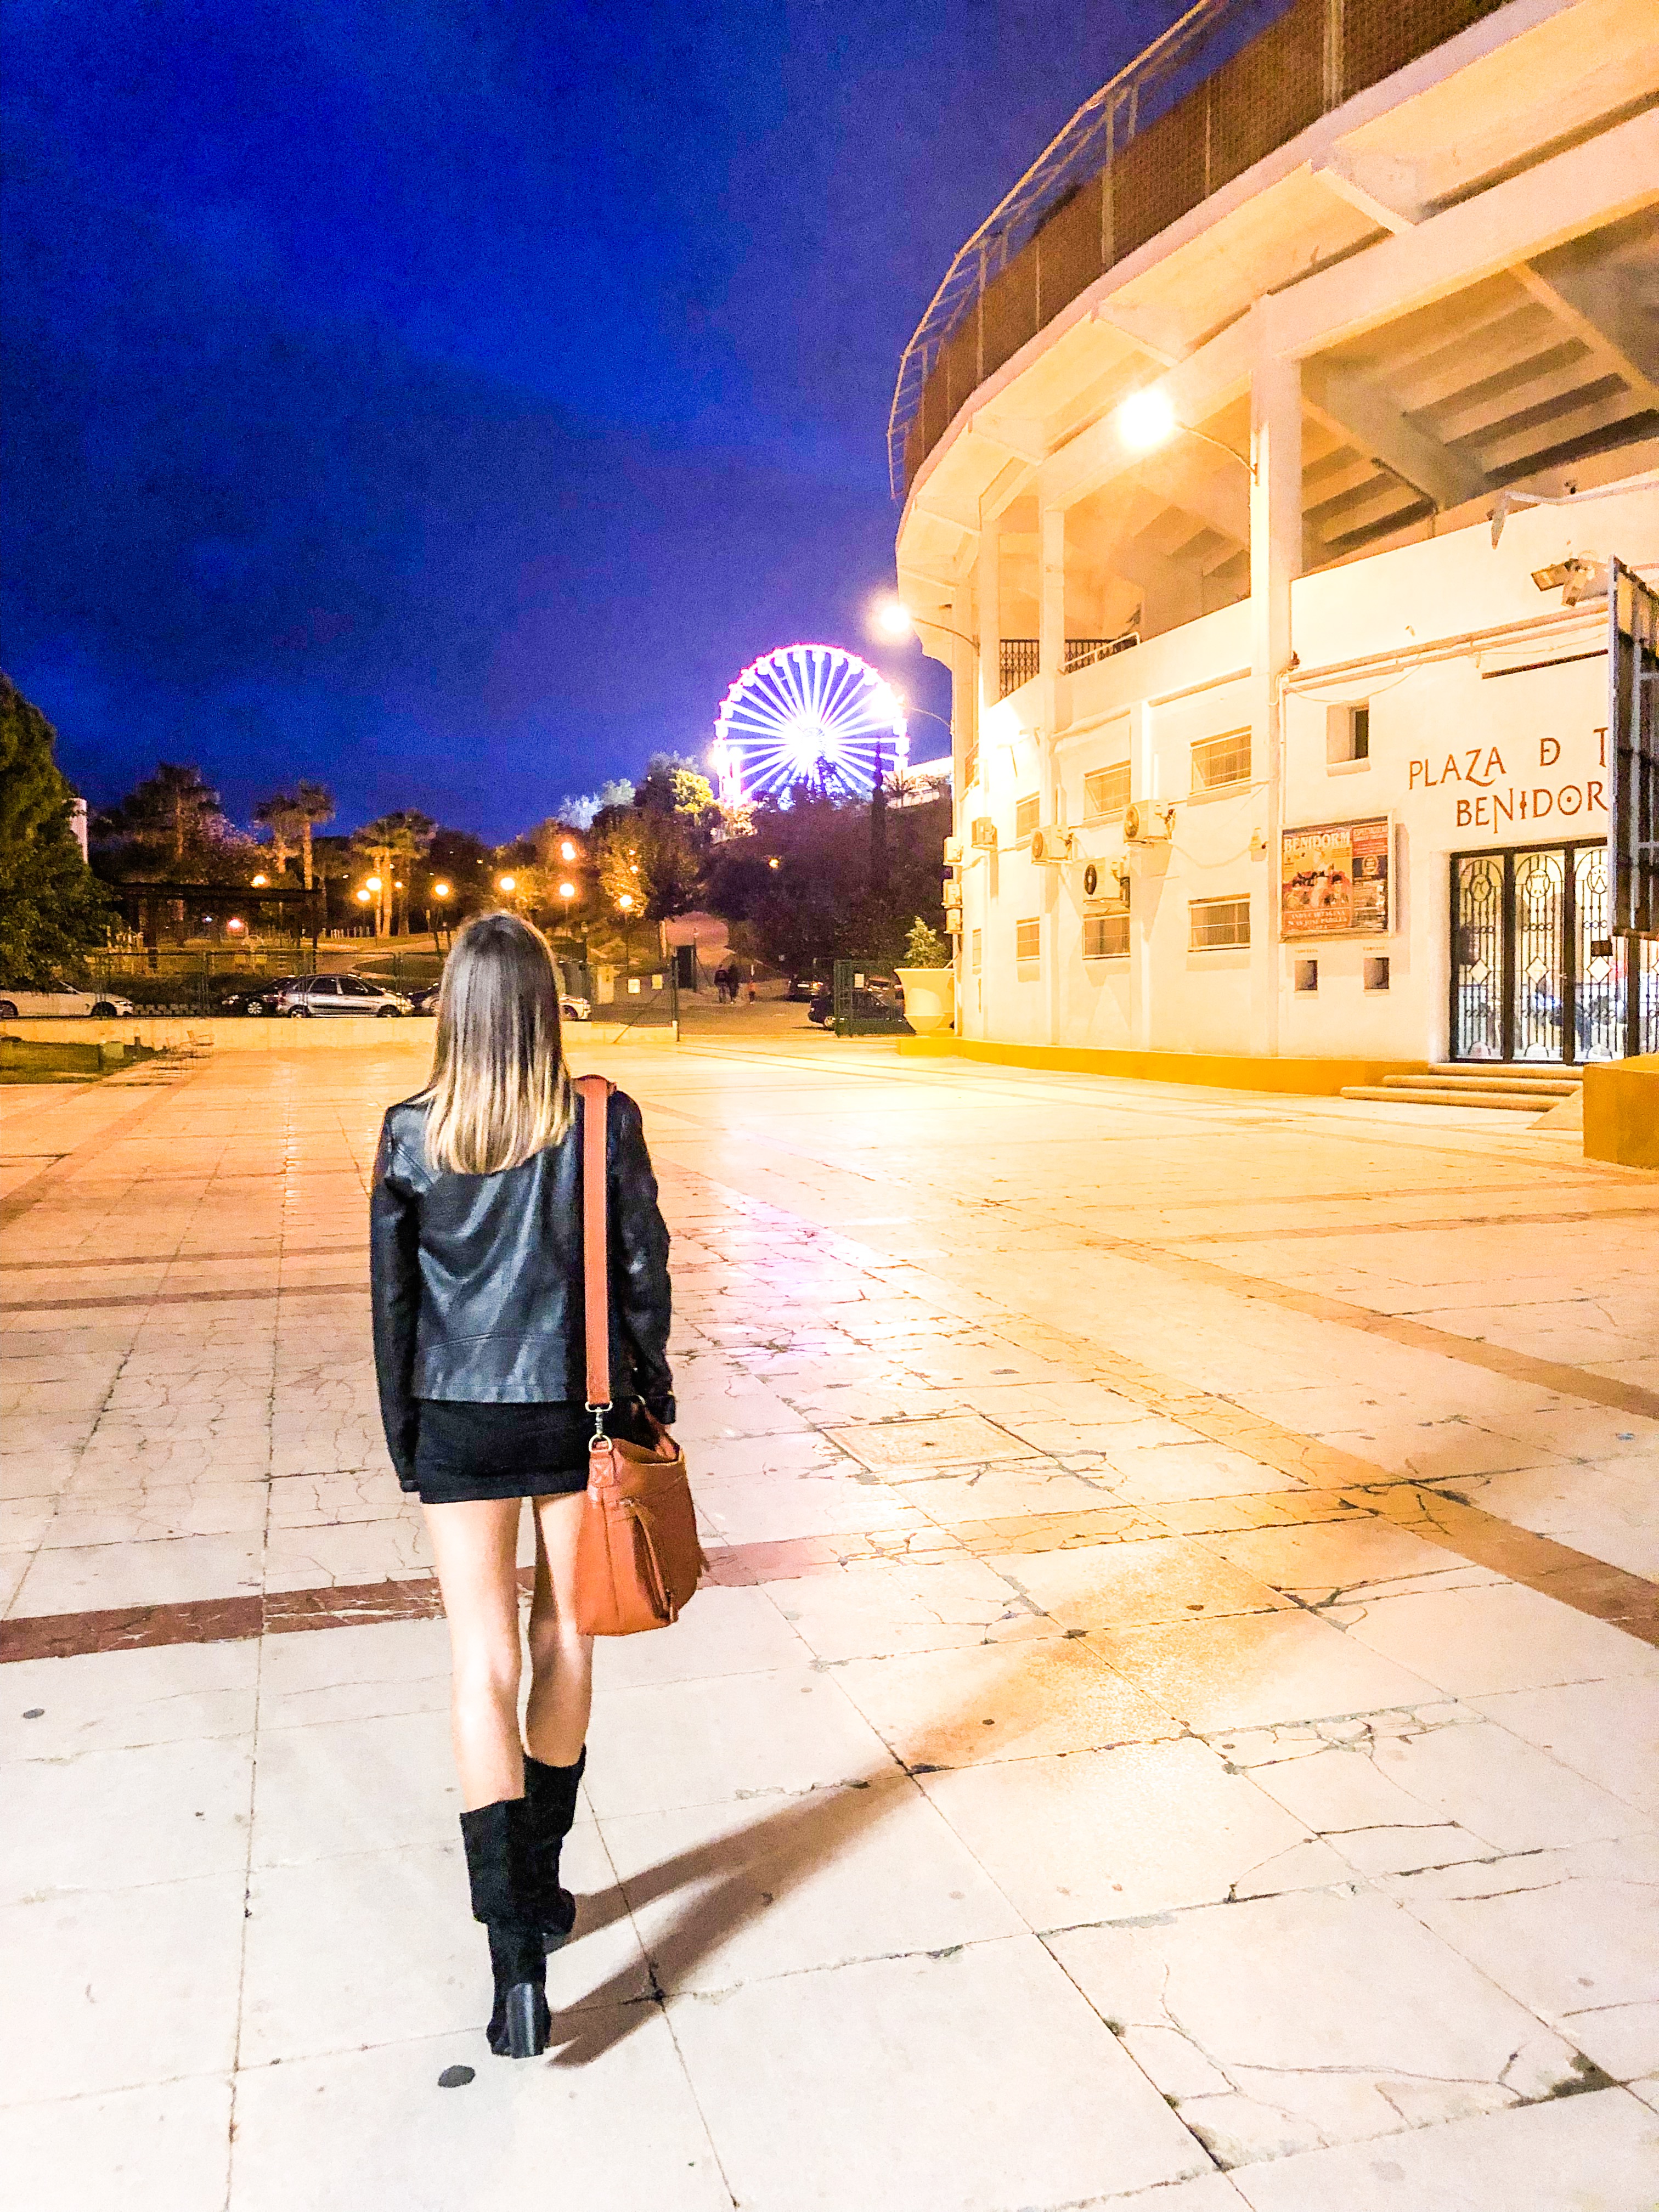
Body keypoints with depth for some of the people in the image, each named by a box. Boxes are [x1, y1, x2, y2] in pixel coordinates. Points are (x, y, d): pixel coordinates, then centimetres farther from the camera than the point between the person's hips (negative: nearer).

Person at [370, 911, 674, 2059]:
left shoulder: (413, 1135, -7)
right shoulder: (605, 1123, -9)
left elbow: (395, 1299, 0)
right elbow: (643, 1273, -4)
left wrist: (405, 1440, 10)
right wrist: (649, 1397, 9)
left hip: (462, 1424, 0)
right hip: (579, 1413, 1)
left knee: (484, 1667, 4)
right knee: (565, 1641, 17)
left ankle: (514, 1945, -1)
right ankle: (540, 1886, 33)